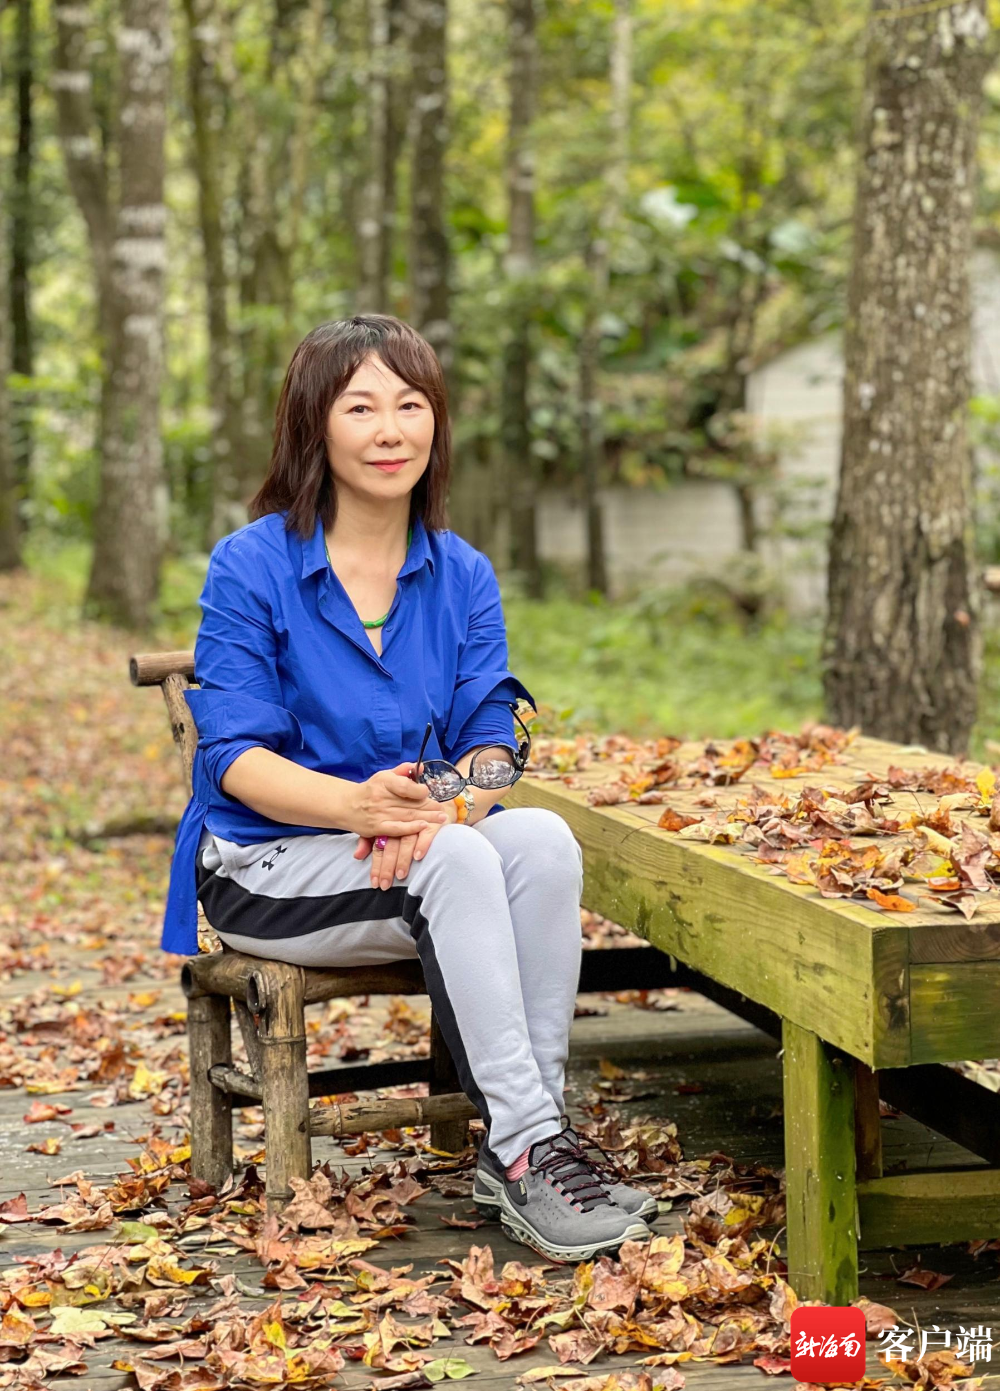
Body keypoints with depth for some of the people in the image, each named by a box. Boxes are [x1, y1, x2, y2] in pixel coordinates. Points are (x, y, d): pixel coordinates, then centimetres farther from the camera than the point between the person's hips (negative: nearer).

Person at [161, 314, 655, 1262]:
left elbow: (490, 740, 1)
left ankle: (528, 1143, -26)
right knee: (458, 861, -33)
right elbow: (235, 754, -11)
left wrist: (444, 801, -24)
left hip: (412, 853, 4)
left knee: (544, 840, -27)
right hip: (268, 866, -4)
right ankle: (525, 1144, -32)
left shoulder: (463, 575, 8)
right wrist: (358, 803, -31)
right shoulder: (252, 565, -6)